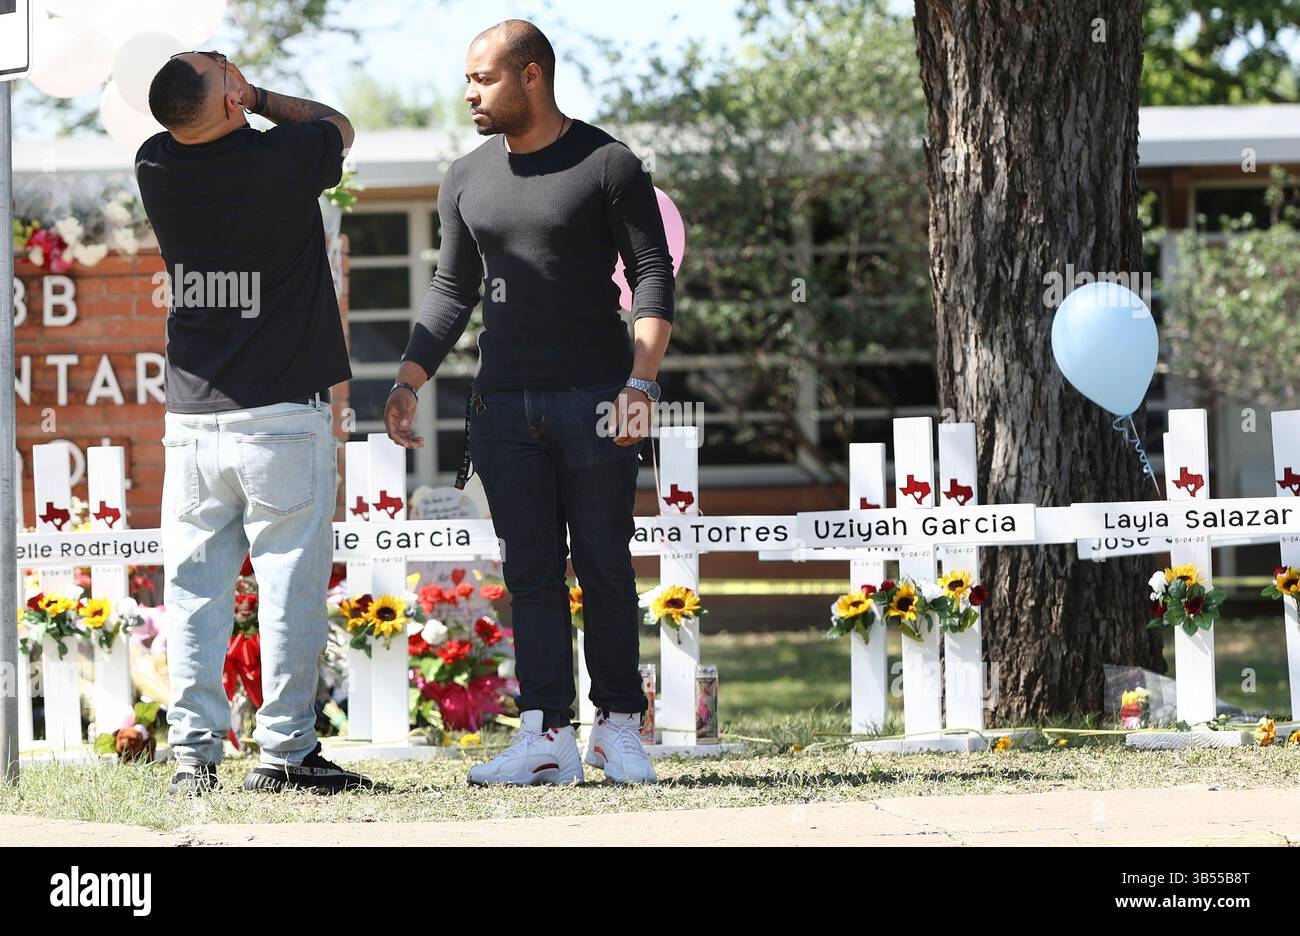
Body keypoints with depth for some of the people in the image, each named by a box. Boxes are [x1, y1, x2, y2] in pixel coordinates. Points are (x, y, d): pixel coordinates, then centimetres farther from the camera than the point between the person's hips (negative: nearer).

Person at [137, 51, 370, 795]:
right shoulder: (285, 160, -13)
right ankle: (285, 751, 0)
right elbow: (339, 126, 11)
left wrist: (224, 104, 11)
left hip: (191, 419, 4)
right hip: (285, 414, -4)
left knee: (195, 587, 6)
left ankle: (194, 753, 4)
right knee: (291, 584, 1)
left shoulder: (156, 169, -2)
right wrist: (254, 98, 12)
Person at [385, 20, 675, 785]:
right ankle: (548, 737, -3)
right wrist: (410, 380, 7)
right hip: (504, 405, 4)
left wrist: (641, 380, -16)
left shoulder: (608, 166, -2)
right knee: (531, 573, 0)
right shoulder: (468, 181, 13)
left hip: (594, 400, -4)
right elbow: (453, 290, 18)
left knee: (604, 567, -1)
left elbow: (653, 276, -4)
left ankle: (620, 727, 6)